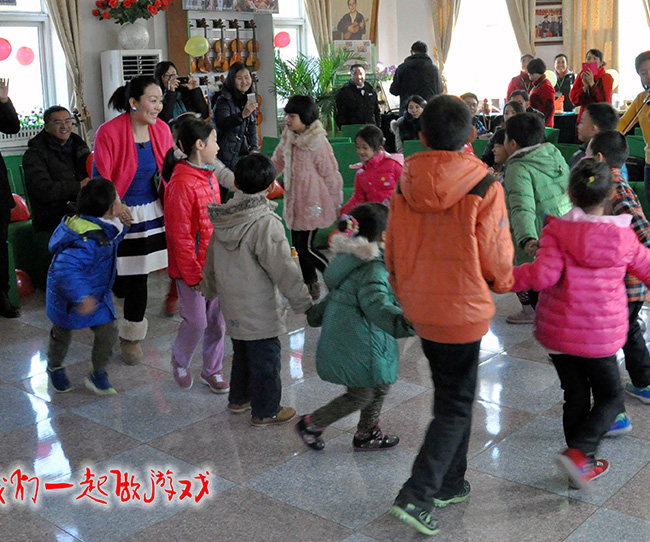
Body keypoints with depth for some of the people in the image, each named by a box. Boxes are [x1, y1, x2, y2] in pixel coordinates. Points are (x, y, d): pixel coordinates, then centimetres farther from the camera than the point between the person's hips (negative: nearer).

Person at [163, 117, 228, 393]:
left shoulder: (210, 177, 10)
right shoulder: (181, 184, -18)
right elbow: (180, 236, -18)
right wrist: (194, 274, -16)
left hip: (215, 264, 8)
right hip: (192, 267, -8)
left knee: (217, 320, 12)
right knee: (197, 322, 1)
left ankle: (212, 370, 28)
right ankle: (180, 360, 29)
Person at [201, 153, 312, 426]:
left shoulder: (224, 217, 0)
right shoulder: (266, 223, -24)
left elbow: (212, 256, 13)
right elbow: (283, 269, -23)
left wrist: (208, 288, 28)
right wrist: (304, 303, -14)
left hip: (232, 305, 8)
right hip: (259, 309, -8)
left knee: (242, 352, 24)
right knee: (265, 357, 8)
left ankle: (239, 398, 39)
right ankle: (266, 411, 20)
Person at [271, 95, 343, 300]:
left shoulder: (318, 142, -18)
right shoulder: (288, 136, 5)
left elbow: (330, 174, -13)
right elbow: (277, 162, 19)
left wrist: (336, 205, -7)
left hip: (313, 203, -8)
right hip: (295, 201, 8)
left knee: (306, 247, -5)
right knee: (298, 244, 14)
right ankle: (311, 285, 31)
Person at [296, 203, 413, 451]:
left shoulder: (352, 261, 7)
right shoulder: (374, 270, -24)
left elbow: (336, 296, 21)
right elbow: (376, 304, -40)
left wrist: (316, 314, 37)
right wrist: (403, 322, -56)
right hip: (358, 348, -10)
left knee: (379, 387, 20)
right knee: (360, 396, 7)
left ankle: (367, 434, 36)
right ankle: (311, 424, 22)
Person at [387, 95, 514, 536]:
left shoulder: (405, 185, -3)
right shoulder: (484, 188, -16)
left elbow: (392, 251, 4)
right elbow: (497, 257, -11)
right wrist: (503, 284, 12)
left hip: (419, 308, 5)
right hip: (464, 309, -5)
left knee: (450, 393, 22)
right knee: (456, 405, 6)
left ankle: (450, 483, 33)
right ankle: (417, 496, -1)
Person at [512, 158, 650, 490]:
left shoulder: (557, 230, -10)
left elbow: (543, 274, -21)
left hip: (557, 331, 1)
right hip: (599, 337, -1)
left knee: (575, 396, 15)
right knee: (610, 397, 15)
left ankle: (585, 466, 26)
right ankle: (578, 452, -5)